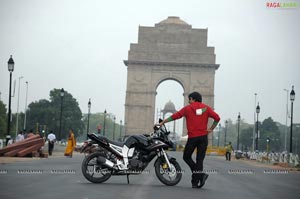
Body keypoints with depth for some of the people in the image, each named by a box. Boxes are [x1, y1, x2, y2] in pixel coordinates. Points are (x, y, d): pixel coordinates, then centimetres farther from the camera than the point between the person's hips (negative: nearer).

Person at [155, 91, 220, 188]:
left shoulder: (187, 108, 2)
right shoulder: (206, 108, 7)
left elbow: (174, 116, 3)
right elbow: (217, 117, -3)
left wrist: (162, 123, 9)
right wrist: (211, 129, 4)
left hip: (192, 137, -2)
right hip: (203, 137, 2)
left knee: (186, 157, 11)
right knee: (199, 159, 6)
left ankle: (201, 174, -7)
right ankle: (195, 182, 2)